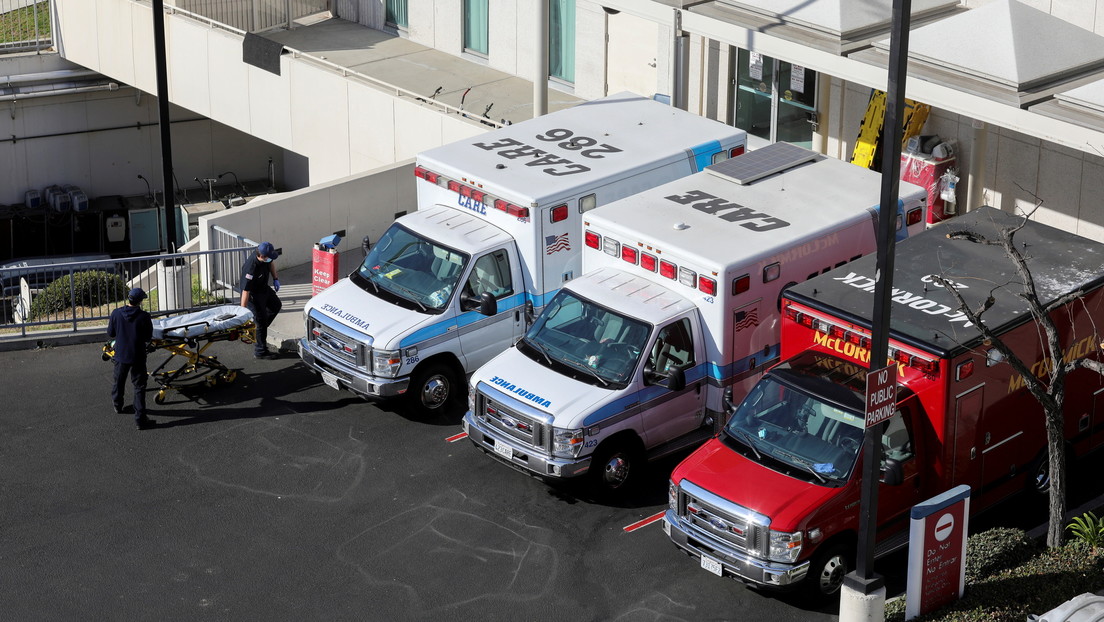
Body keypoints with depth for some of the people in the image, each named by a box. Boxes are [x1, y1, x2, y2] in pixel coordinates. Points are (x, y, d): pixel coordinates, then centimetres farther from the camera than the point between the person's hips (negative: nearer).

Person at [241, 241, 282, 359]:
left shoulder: (266, 259, -17)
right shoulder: (251, 268, -40)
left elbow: (271, 264, 11)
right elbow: (245, 291, -38)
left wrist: (275, 279, 4)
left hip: (264, 287, 9)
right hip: (254, 295, -9)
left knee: (276, 306, 26)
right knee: (260, 320, -1)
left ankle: (259, 329, 36)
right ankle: (260, 351, 12)